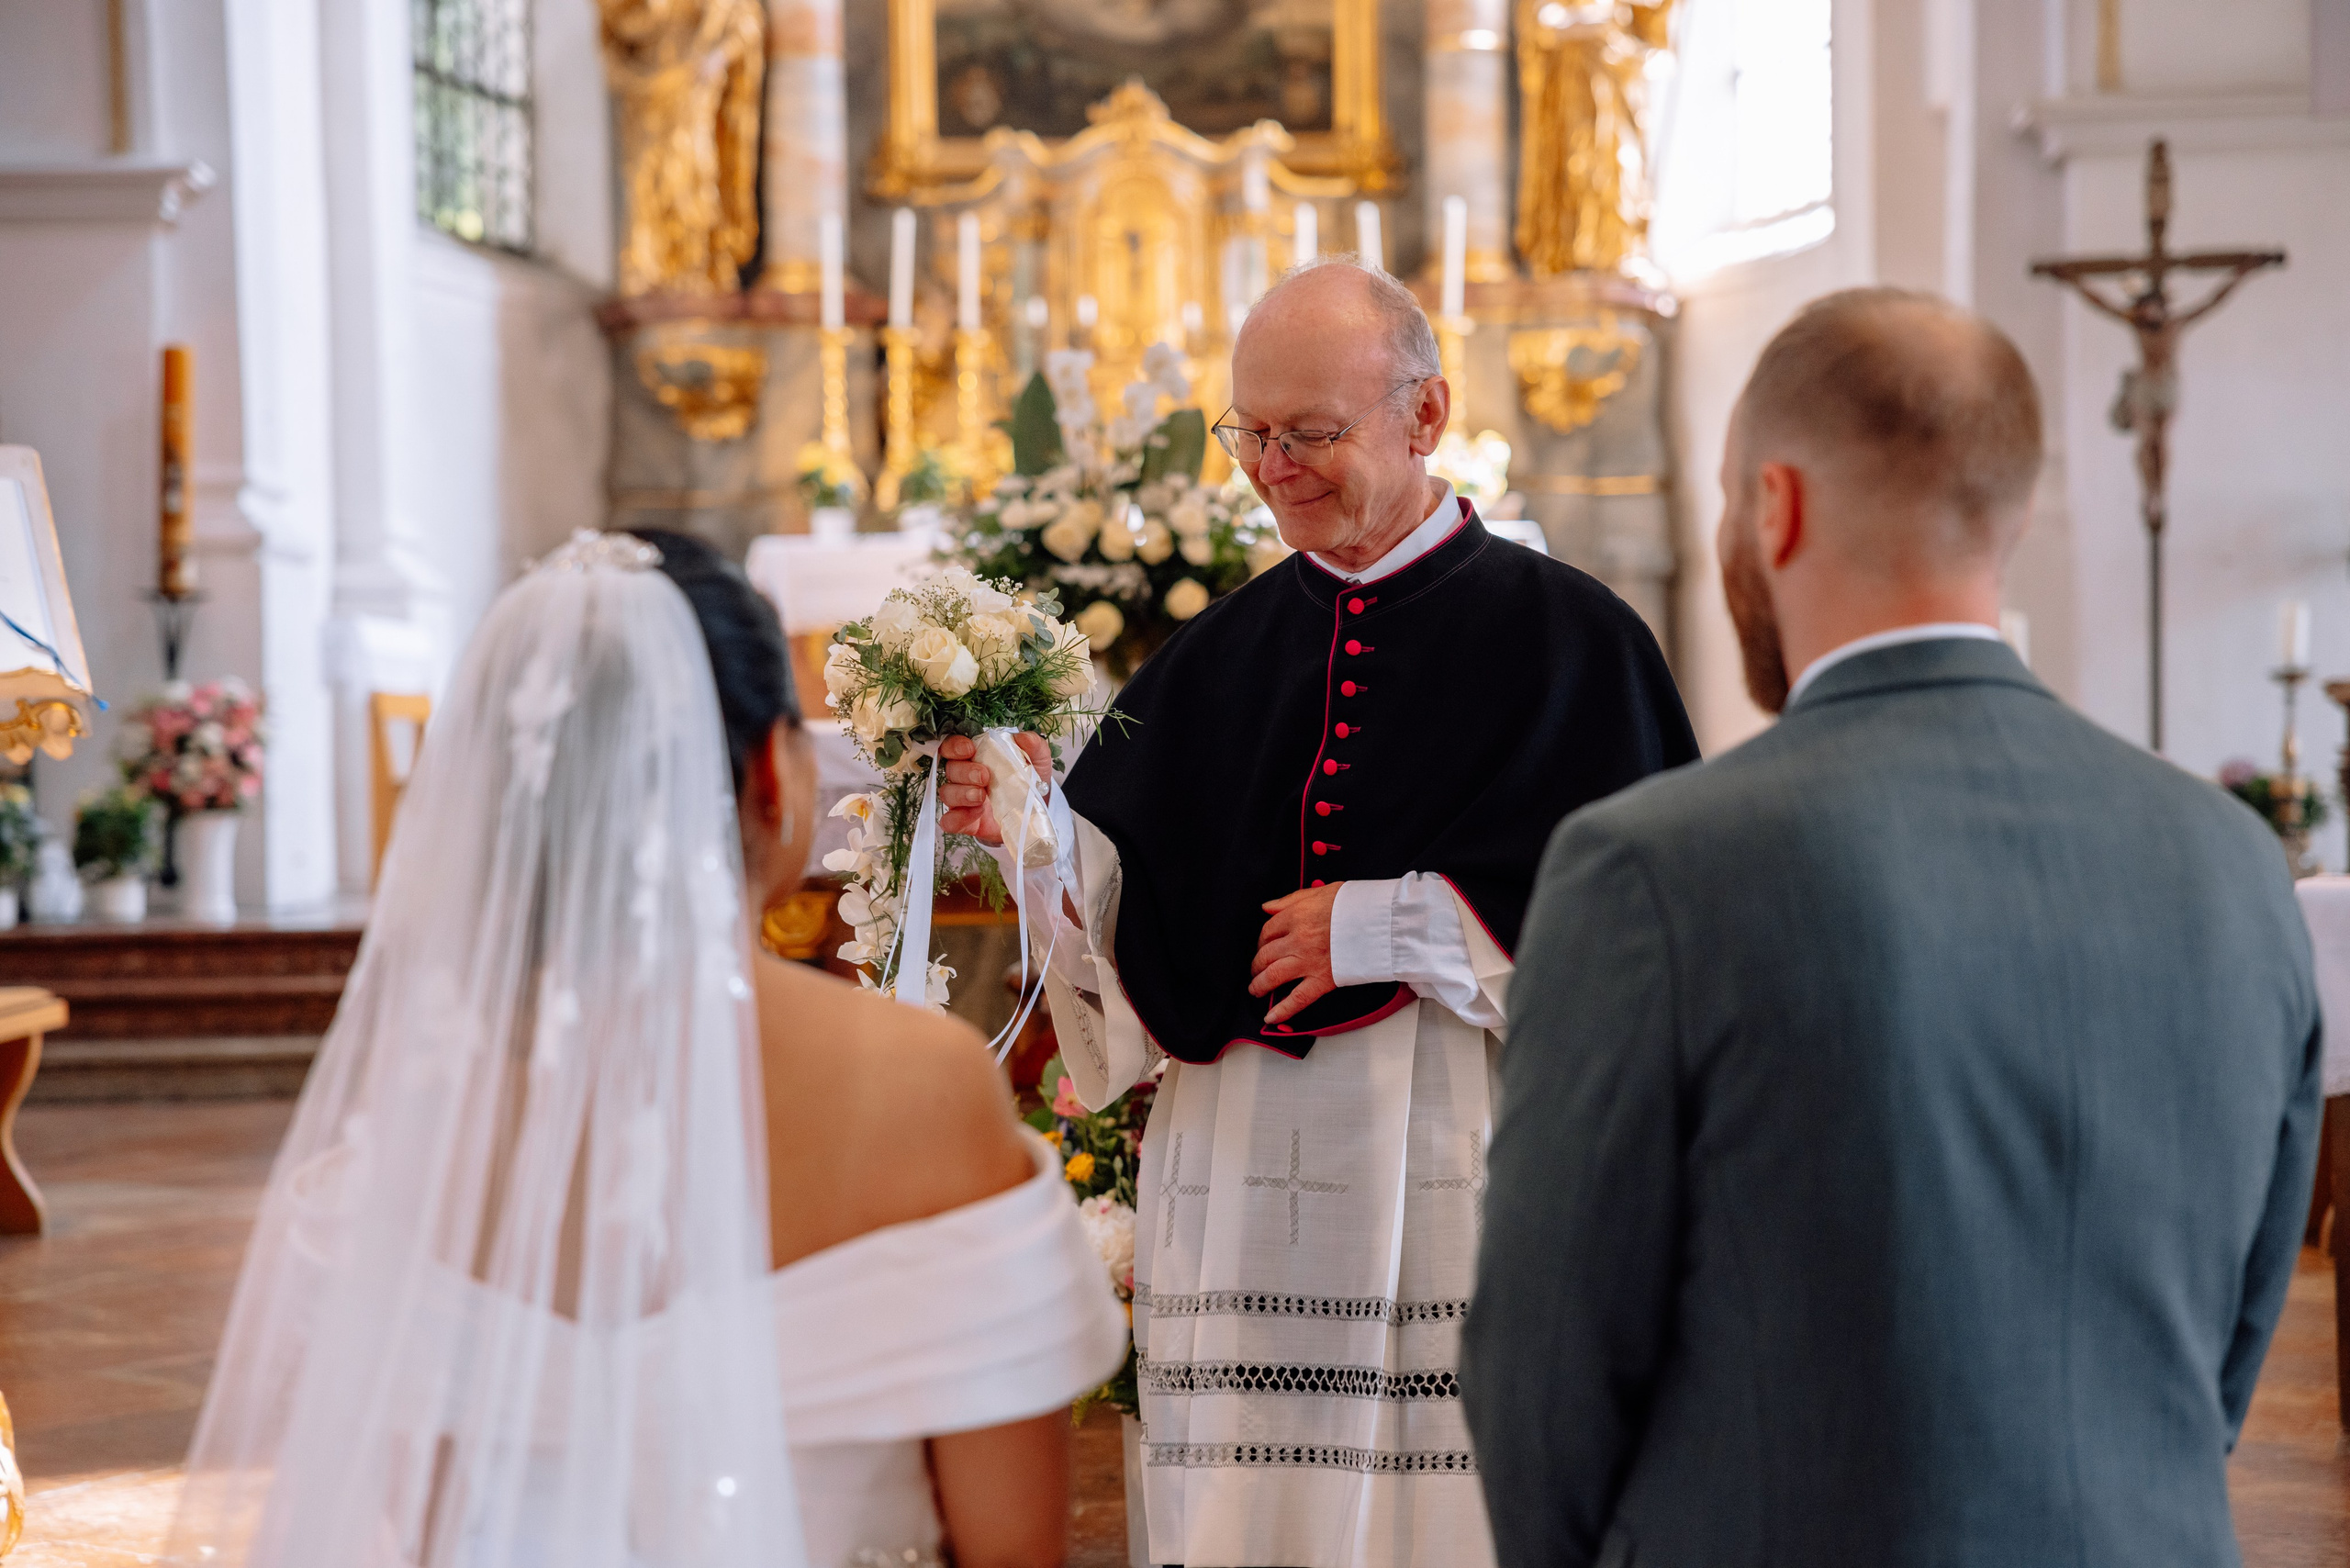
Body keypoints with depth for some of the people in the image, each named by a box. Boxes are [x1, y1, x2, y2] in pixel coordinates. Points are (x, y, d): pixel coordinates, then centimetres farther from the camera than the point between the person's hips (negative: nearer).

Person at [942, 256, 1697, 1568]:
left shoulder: (1565, 636, 0)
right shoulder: (1215, 660, 12)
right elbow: (1137, 919, 8)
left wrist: (1392, 929, -9)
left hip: (1461, 1182, -3)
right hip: (1241, 1194, 4)